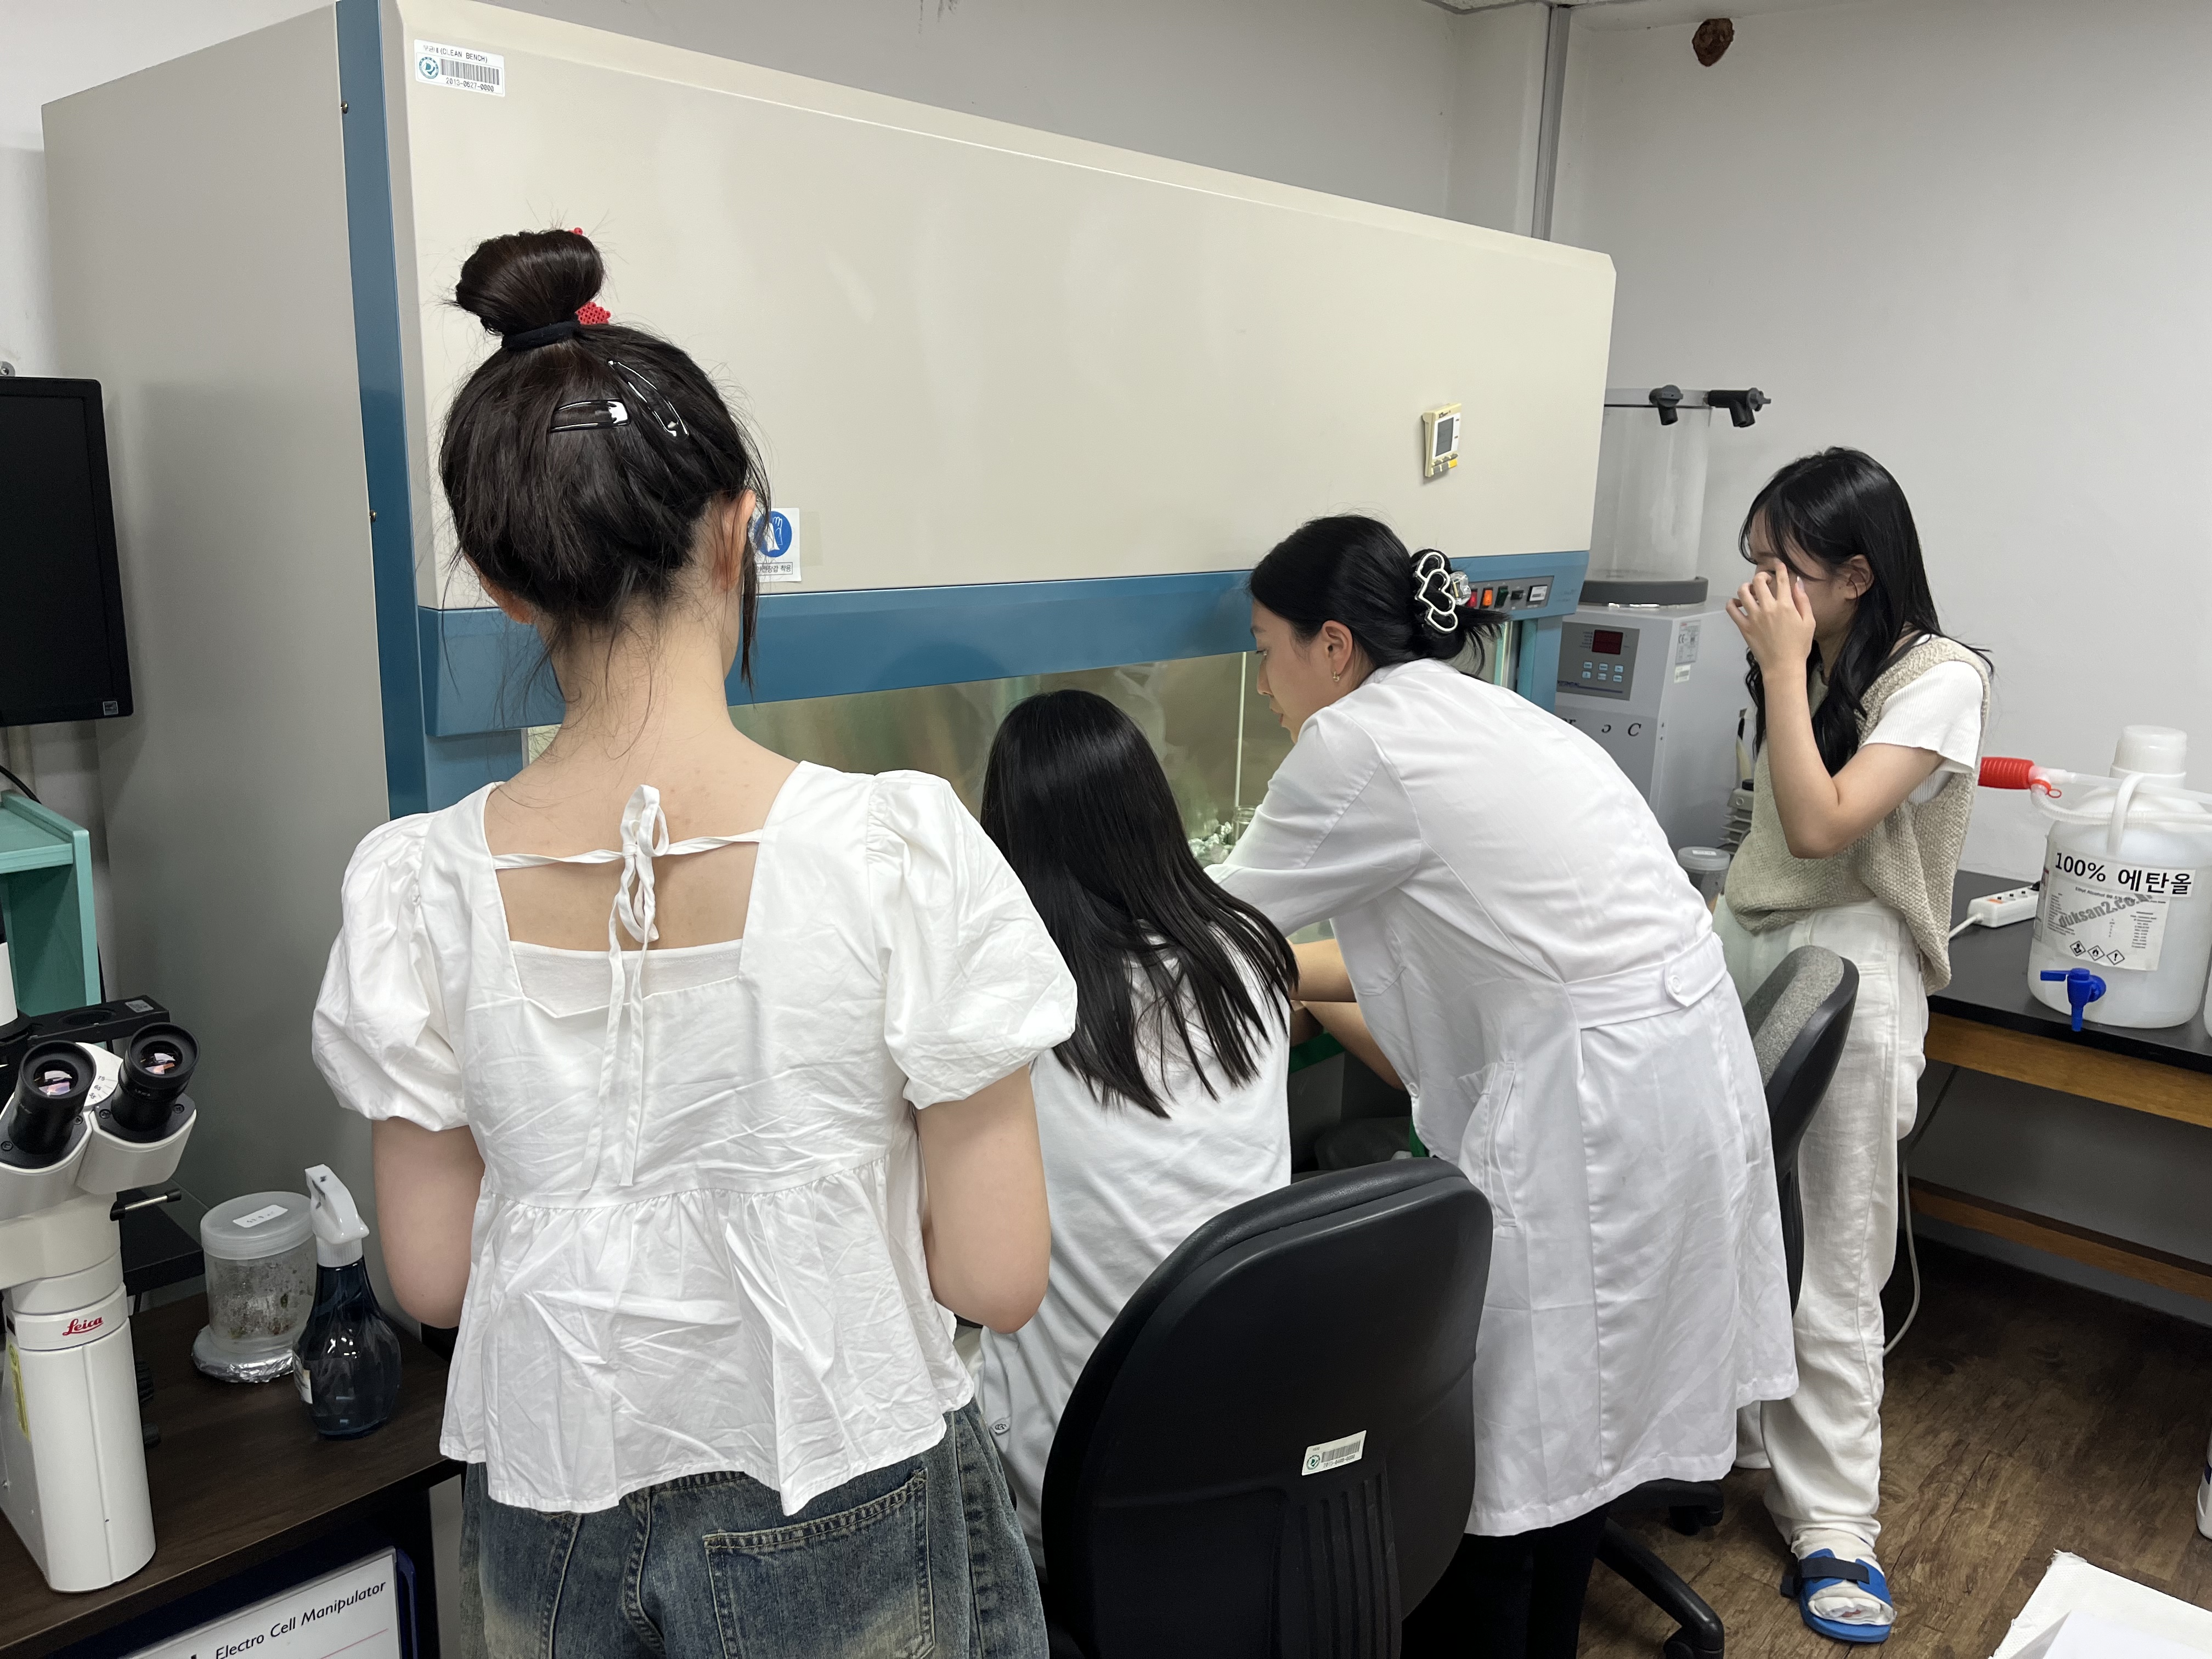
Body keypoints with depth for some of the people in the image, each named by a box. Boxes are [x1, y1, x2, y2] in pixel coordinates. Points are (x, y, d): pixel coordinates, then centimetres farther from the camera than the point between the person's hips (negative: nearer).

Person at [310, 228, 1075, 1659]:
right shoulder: (903, 846, -23)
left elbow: (432, 1277, -3)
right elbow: (998, 1278, -17)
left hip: (550, 1538, 3)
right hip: (839, 1539, -2)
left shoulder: (414, 891, -13)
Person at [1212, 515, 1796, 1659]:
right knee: (1580, 1415, 22)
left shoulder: (1361, 741, -13)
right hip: (1688, 1061, 10)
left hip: (1588, 1101, -10)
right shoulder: (1477, 714, 14)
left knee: (1490, 1449, 5)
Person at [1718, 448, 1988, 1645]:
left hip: (1848, 976, -6)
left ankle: (1831, 1525, 9)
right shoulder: (1808, 669, 13)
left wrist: (1784, 669, -16)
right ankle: (1731, 1424, 26)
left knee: (1826, 1265, -2)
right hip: (1746, 950, 6)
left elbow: (1821, 826, -20)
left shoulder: (1939, 681, -9)